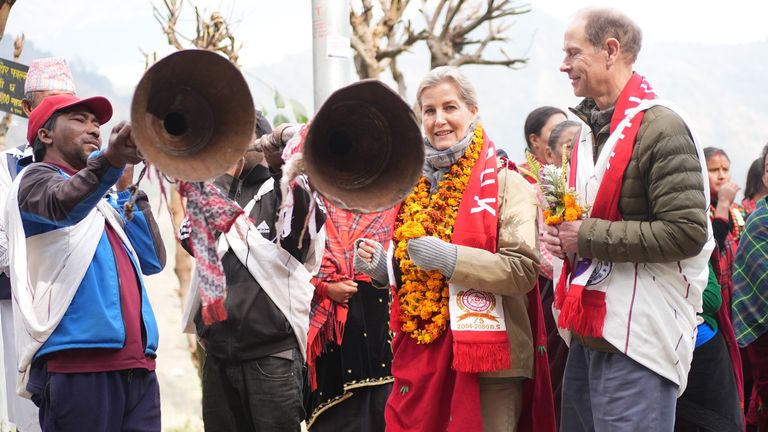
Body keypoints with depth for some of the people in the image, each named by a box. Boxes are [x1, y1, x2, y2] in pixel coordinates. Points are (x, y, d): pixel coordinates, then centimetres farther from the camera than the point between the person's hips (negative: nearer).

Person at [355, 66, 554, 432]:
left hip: (484, 359, -5)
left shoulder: (504, 183, -5)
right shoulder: (416, 185, 13)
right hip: (419, 356, 6)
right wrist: (382, 267, 4)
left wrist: (451, 258, -23)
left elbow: (523, 271, -15)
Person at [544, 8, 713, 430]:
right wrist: (562, 233, 6)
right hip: (588, 332, 9)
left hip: (637, 338, -9)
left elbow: (687, 232, -21)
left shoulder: (659, 127, -12)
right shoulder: (591, 129, 15)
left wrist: (588, 237, -17)